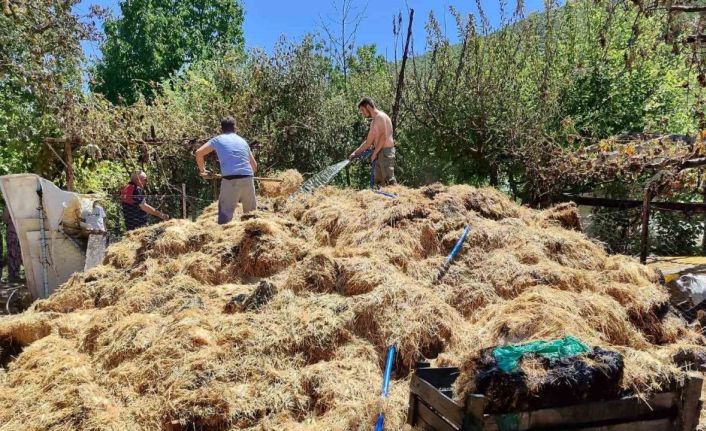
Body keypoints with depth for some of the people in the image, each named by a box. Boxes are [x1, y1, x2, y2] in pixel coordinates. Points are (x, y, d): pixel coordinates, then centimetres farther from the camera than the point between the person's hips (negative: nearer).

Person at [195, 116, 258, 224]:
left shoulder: (218, 139, 14)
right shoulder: (242, 141, 23)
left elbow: (199, 153, 11)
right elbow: (254, 165, 24)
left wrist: (202, 170, 24)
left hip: (230, 179, -3)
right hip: (248, 178, 3)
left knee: (225, 213, -2)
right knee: (251, 212, 19)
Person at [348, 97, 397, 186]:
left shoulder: (380, 116, -8)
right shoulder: (374, 122, 21)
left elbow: (383, 137, -18)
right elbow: (368, 142, 24)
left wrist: (374, 153, -14)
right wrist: (355, 153, 18)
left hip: (386, 151, -10)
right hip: (379, 153, 10)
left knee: (389, 180, -15)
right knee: (379, 181, 8)